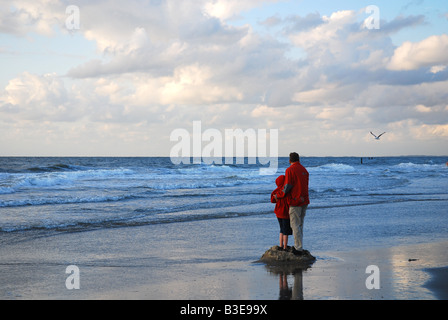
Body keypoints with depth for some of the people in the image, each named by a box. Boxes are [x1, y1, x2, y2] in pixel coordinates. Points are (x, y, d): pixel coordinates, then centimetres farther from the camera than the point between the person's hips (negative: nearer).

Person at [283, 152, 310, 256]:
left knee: (295, 225, -2)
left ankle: (299, 249, -3)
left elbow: (288, 186, -15)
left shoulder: (289, 170, -11)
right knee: (300, 224, 15)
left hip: (295, 201, -7)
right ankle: (298, 246, 20)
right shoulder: (304, 170, 12)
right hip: (304, 200, 7)